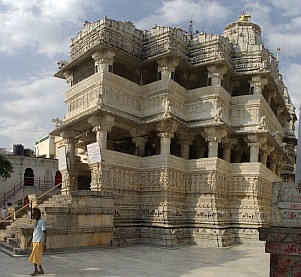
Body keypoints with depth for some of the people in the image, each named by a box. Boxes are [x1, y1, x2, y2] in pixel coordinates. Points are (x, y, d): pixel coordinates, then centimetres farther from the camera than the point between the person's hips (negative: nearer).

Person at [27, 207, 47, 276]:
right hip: (35, 241, 8)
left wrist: (44, 243, -19)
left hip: (39, 242, -8)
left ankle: (36, 270, 3)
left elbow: (45, 233, -16)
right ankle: (41, 270, 18)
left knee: (35, 256, -7)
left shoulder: (41, 222, -13)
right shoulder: (36, 222, 13)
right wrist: (30, 241, 23)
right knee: (37, 257, 10)